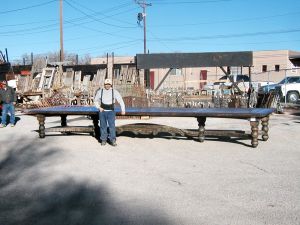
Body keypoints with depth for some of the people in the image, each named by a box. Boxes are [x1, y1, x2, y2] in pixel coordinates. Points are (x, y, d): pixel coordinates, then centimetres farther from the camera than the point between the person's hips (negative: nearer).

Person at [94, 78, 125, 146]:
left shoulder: (114, 92, -1)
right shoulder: (100, 91, 3)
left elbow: (120, 100, 0)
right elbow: (96, 100, 14)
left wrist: (123, 109, -9)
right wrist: (99, 107, 0)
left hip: (111, 111, -1)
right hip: (102, 111, 1)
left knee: (112, 125, -9)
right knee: (103, 126, 4)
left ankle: (113, 140, -4)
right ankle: (103, 140, 14)